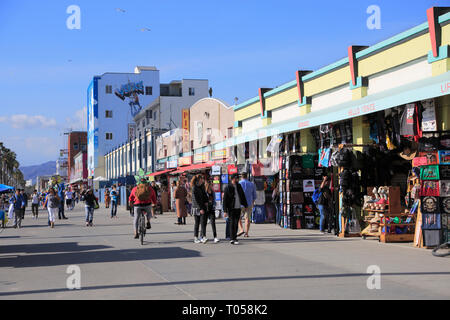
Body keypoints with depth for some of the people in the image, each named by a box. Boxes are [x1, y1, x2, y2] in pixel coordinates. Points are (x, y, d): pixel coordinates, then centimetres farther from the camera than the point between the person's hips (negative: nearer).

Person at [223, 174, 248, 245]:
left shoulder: (239, 186, 9)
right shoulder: (228, 188, -8)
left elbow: (243, 196, 19)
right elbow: (225, 200, -8)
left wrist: (245, 205, 18)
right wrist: (225, 210, -12)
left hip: (238, 208, 5)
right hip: (231, 208, -5)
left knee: (236, 223, 9)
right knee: (232, 223, -7)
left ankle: (234, 237, 19)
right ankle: (232, 239, -6)